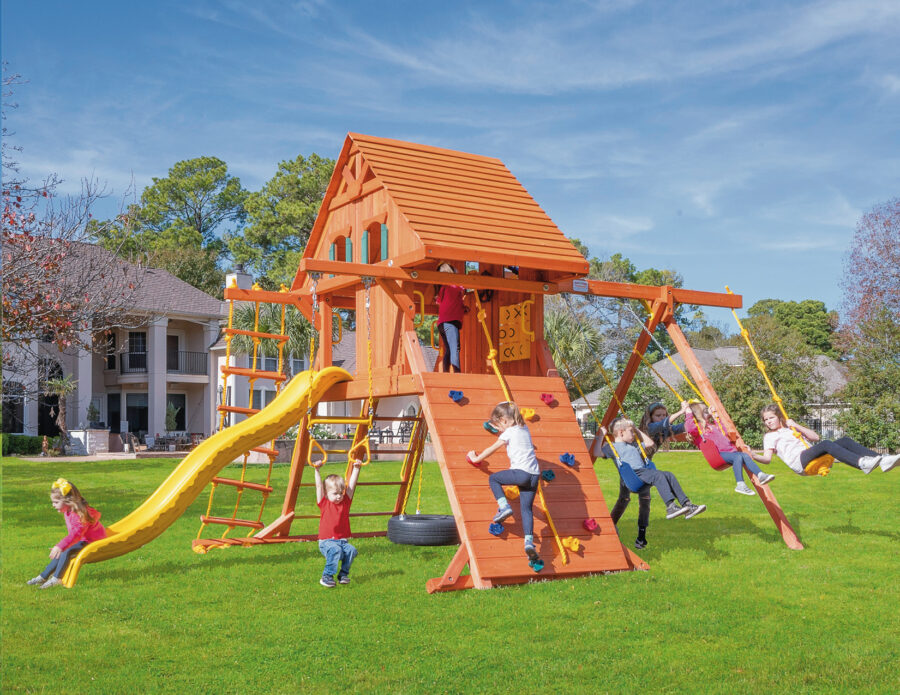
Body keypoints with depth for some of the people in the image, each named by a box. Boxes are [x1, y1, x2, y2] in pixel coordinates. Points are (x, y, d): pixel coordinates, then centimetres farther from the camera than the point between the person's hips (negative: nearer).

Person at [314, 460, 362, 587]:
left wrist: (356, 469, 5)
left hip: (342, 541, 4)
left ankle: (343, 574, -8)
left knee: (351, 550, -25)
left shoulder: (345, 502, 10)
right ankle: (327, 576, -23)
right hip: (326, 541, -4)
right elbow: (319, 486, -3)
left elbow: (351, 485, 9)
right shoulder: (324, 504, 3)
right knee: (335, 550, -34)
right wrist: (317, 471, -9)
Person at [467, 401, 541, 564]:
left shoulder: (508, 433, 0)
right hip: (535, 474, 7)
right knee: (526, 509, 7)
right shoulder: (524, 429, 20)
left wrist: (476, 458, 20)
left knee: (493, 478, 15)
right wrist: (502, 430, 54)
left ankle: (504, 507, -1)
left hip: (521, 472, -7)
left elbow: (491, 449, 7)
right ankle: (529, 543, -6)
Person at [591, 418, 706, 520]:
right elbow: (596, 453, -9)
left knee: (668, 475, -10)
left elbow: (650, 443, 42)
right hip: (632, 474, -8)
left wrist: (637, 430, 37)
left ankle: (686, 504, -14)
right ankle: (670, 507, -39)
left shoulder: (633, 445, 32)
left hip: (644, 471, 8)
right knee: (658, 475, -29)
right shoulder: (612, 447, 6)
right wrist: (601, 435, -7)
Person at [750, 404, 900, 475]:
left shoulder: (792, 429, 32)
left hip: (813, 460, 7)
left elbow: (816, 437, 19)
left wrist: (796, 426, 10)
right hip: (798, 463, -6)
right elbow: (767, 458, -2)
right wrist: (754, 456, -23)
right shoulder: (770, 436, 15)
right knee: (826, 444, -33)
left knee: (845, 441, -13)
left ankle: (882, 461, -28)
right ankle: (862, 463, -54)